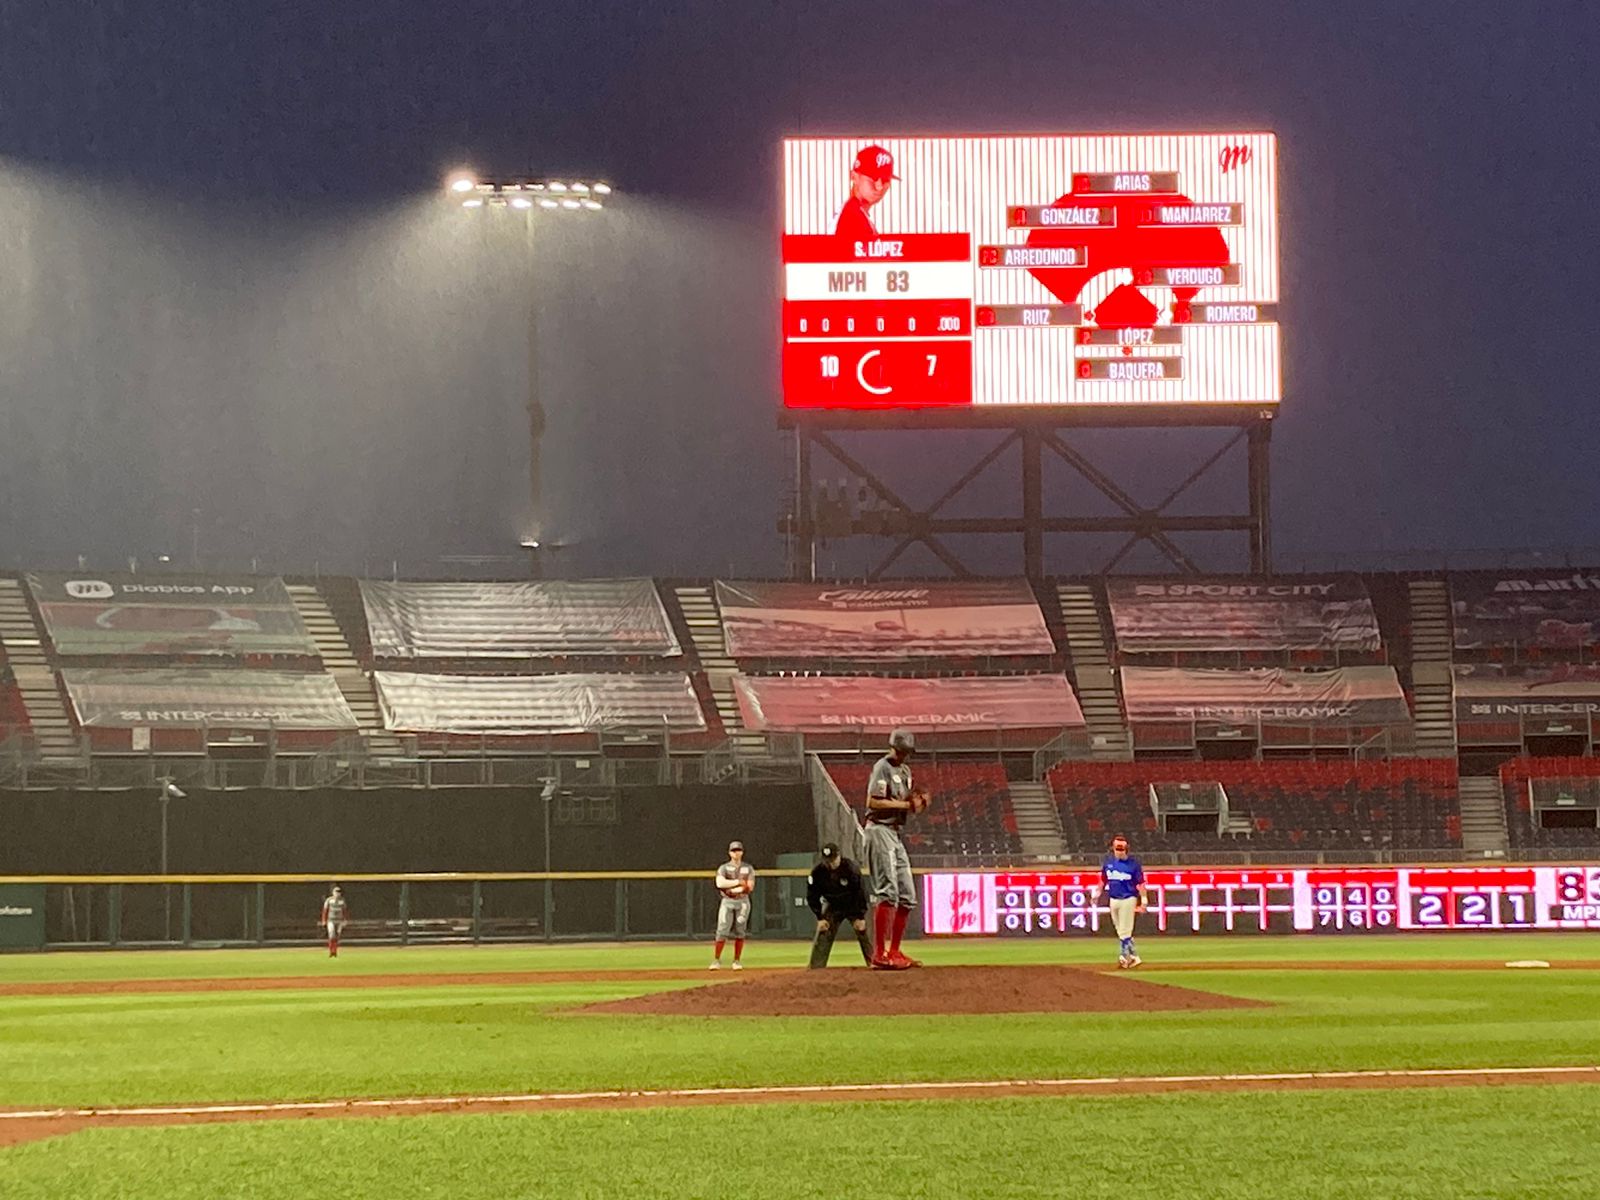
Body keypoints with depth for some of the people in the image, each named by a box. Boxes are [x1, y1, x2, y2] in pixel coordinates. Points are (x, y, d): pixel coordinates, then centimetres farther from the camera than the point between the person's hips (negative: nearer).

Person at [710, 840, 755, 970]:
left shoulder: (748, 869, 8)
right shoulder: (723, 868, 4)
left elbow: (750, 887, -4)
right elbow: (720, 883, -15)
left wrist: (732, 889, -11)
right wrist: (738, 882, -15)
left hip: (742, 902, 1)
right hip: (727, 902, -1)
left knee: (739, 932, 0)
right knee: (722, 931, -9)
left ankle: (737, 961, 7)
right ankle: (716, 960, -6)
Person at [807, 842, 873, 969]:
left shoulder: (851, 869, -26)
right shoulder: (817, 872, -19)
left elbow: (861, 893, -19)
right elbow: (812, 896, -8)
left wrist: (861, 917, -20)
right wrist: (820, 918, -12)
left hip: (853, 906, -2)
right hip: (832, 907, 2)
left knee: (863, 932, -10)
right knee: (822, 936, -6)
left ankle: (874, 962, -7)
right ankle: (814, 967, -2)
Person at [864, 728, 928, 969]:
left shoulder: (905, 770, 18)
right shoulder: (882, 768, -9)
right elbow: (873, 802, -19)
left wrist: (918, 802, -1)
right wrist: (905, 804, -19)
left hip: (896, 834, 10)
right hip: (880, 830, -10)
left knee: (907, 895, 10)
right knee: (887, 891, -16)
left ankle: (894, 951, 17)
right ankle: (879, 954, -19)